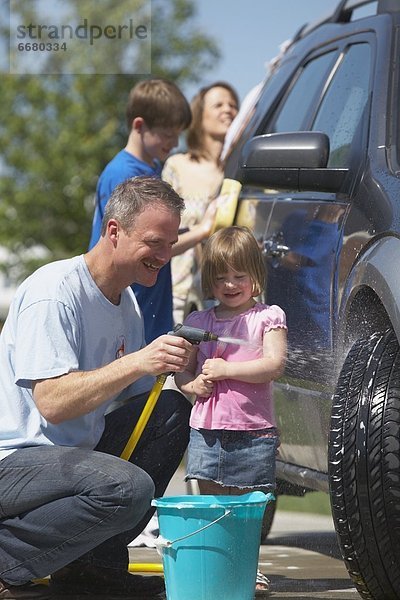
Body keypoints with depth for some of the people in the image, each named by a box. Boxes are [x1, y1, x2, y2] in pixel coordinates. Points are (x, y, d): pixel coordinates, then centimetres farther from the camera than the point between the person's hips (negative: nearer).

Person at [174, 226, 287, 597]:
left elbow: (274, 365, -10)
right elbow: (182, 369, 15)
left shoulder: (268, 317, 2)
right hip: (207, 428, 3)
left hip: (254, 431, -3)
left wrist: (225, 369, -15)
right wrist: (191, 384, -8)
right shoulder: (198, 322, 13)